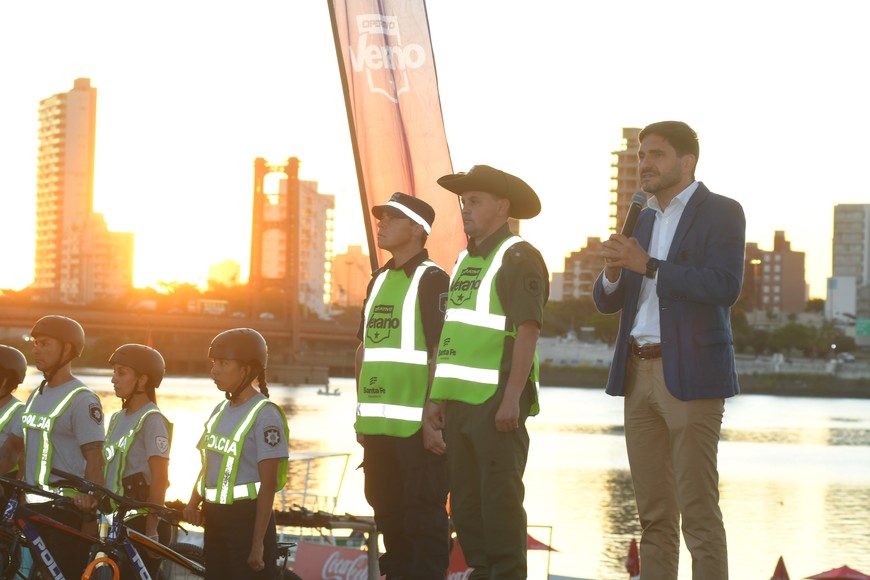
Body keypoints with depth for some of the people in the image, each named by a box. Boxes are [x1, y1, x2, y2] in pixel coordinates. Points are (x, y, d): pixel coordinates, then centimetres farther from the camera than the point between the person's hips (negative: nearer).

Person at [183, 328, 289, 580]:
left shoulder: (265, 415, -12)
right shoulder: (220, 411, 11)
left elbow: (268, 484, -14)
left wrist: (258, 543, -17)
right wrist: (193, 502, -1)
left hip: (247, 519, -8)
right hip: (215, 519, 8)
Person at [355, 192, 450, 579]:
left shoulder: (432, 280, -7)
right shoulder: (379, 281, 17)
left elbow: (441, 351, -13)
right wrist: (361, 413, 16)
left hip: (416, 425, -8)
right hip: (379, 425, 8)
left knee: (423, 515, -4)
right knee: (388, 512, 12)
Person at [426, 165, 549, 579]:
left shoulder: (519, 257, -6)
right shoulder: (465, 261, 21)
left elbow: (528, 329, -15)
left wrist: (512, 398, -22)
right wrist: (437, 396, 16)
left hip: (496, 400, -8)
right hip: (461, 400, 8)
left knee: (499, 497, -7)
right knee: (465, 499, 9)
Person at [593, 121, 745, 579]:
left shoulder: (721, 213, -3)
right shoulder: (644, 220, 18)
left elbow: (725, 287, -18)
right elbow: (607, 301, 17)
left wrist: (649, 266, -18)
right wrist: (614, 270, -6)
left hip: (690, 376, -7)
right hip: (639, 373, 7)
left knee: (698, 513, -9)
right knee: (654, 515, 8)